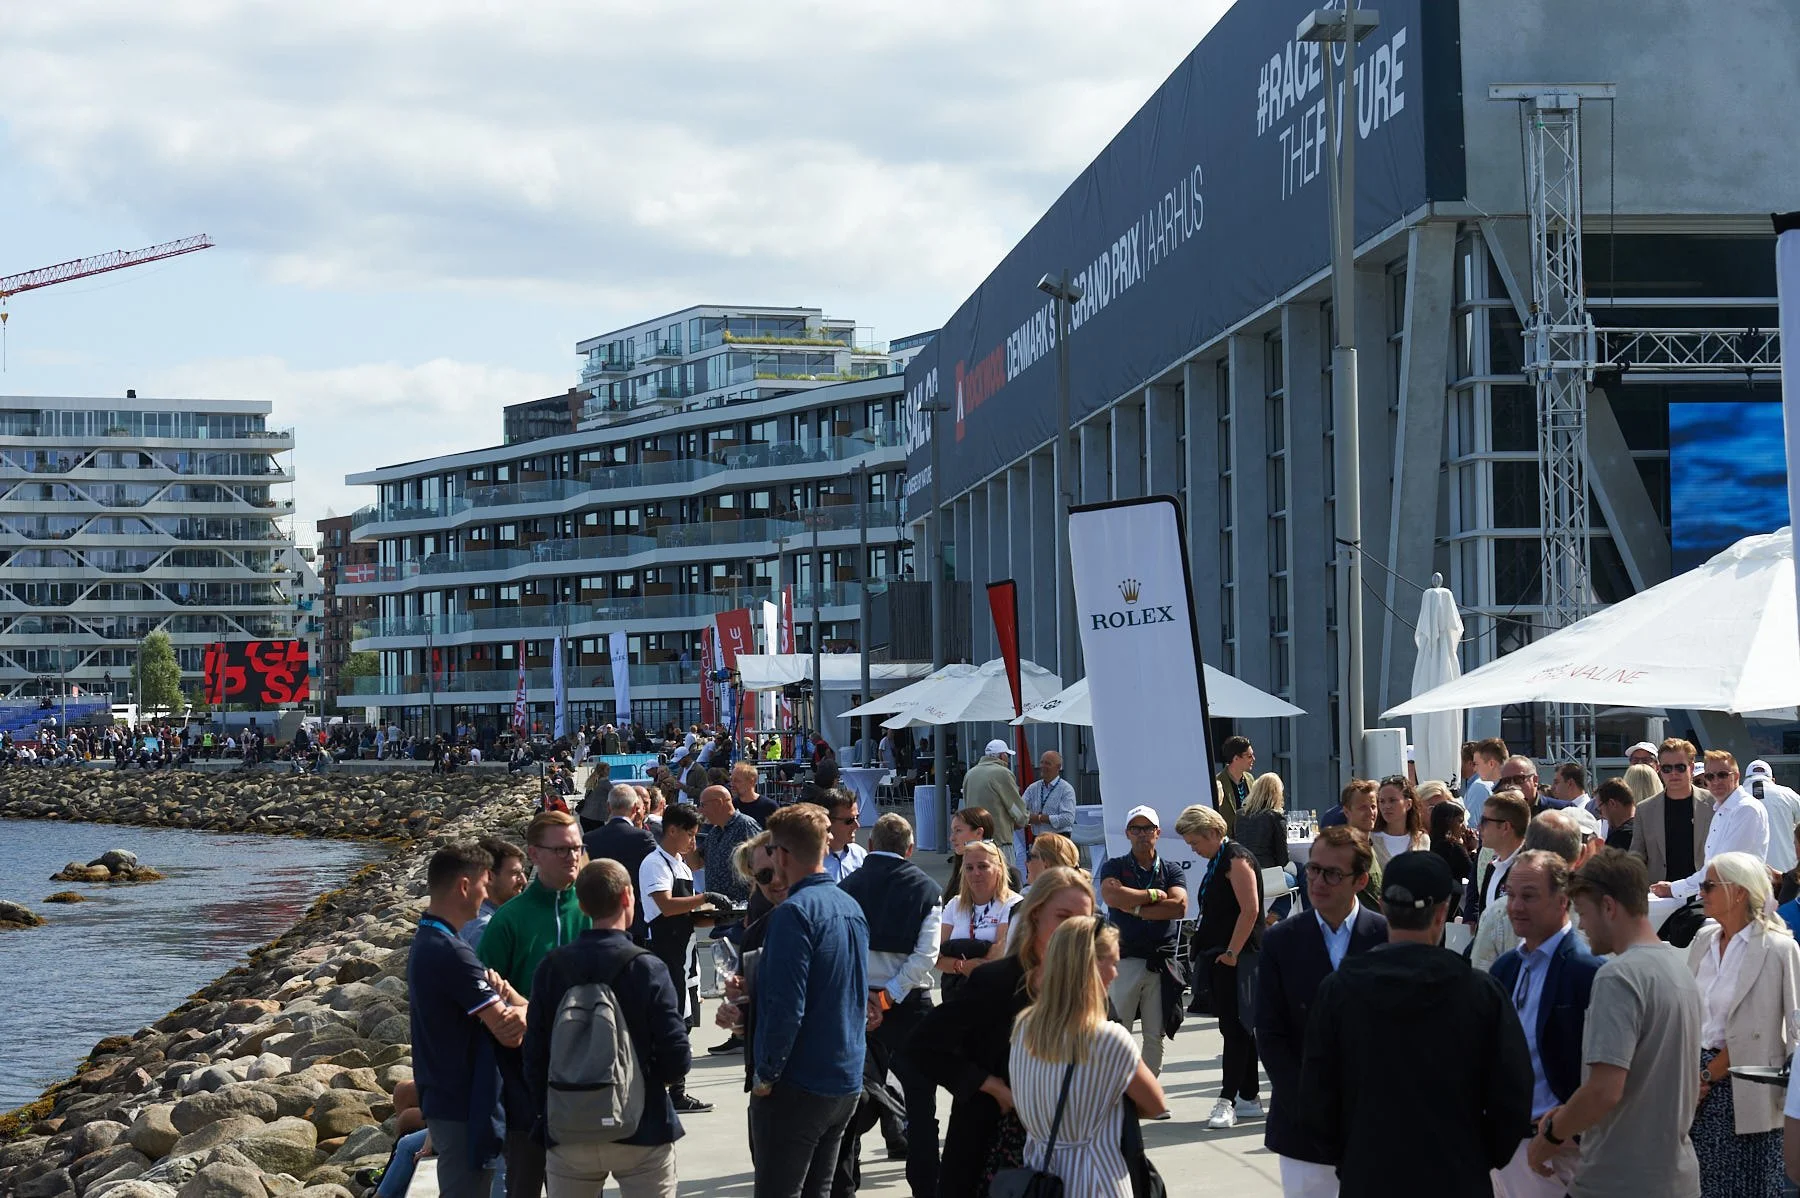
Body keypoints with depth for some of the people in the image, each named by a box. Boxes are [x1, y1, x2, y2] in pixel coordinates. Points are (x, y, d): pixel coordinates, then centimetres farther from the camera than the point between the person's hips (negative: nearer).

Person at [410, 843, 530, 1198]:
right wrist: (526, 1010, -1)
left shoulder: (426, 941, 11)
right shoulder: (452, 953, -22)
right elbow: (510, 1033, -22)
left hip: (442, 1099, 10)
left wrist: (502, 991, -11)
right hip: (465, 1107, -10)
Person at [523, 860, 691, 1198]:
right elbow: (676, 1060, -13)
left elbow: (534, 1055, -2)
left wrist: (545, 1113, 12)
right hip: (641, 1131, -3)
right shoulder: (646, 968, -12)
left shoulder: (551, 967, -3)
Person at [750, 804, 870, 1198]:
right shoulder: (852, 907, 9)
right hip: (847, 1083, 8)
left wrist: (766, 1075, -13)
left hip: (798, 1088, -8)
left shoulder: (794, 913, -18)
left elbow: (786, 1006, -23)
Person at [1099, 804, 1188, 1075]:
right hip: (1124, 959, -2)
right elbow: (1111, 896, -15)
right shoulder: (1115, 867, 7)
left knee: (1155, 1036, 7)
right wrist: (1154, 895, -8)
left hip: (1160, 961, 2)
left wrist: (1135, 908, -9)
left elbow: (1179, 907, -7)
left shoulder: (1172, 871, 11)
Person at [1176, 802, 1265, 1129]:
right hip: (1220, 957, 10)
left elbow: (1250, 909, -20)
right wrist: (1203, 941, 17)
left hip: (1237, 957, -10)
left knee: (1234, 1026, -10)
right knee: (1238, 1028, 12)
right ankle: (1249, 1099, 17)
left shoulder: (1236, 859, -12)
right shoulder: (1217, 861, 18)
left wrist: (1232, 952, -21)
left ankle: (1228, 1100, -12)